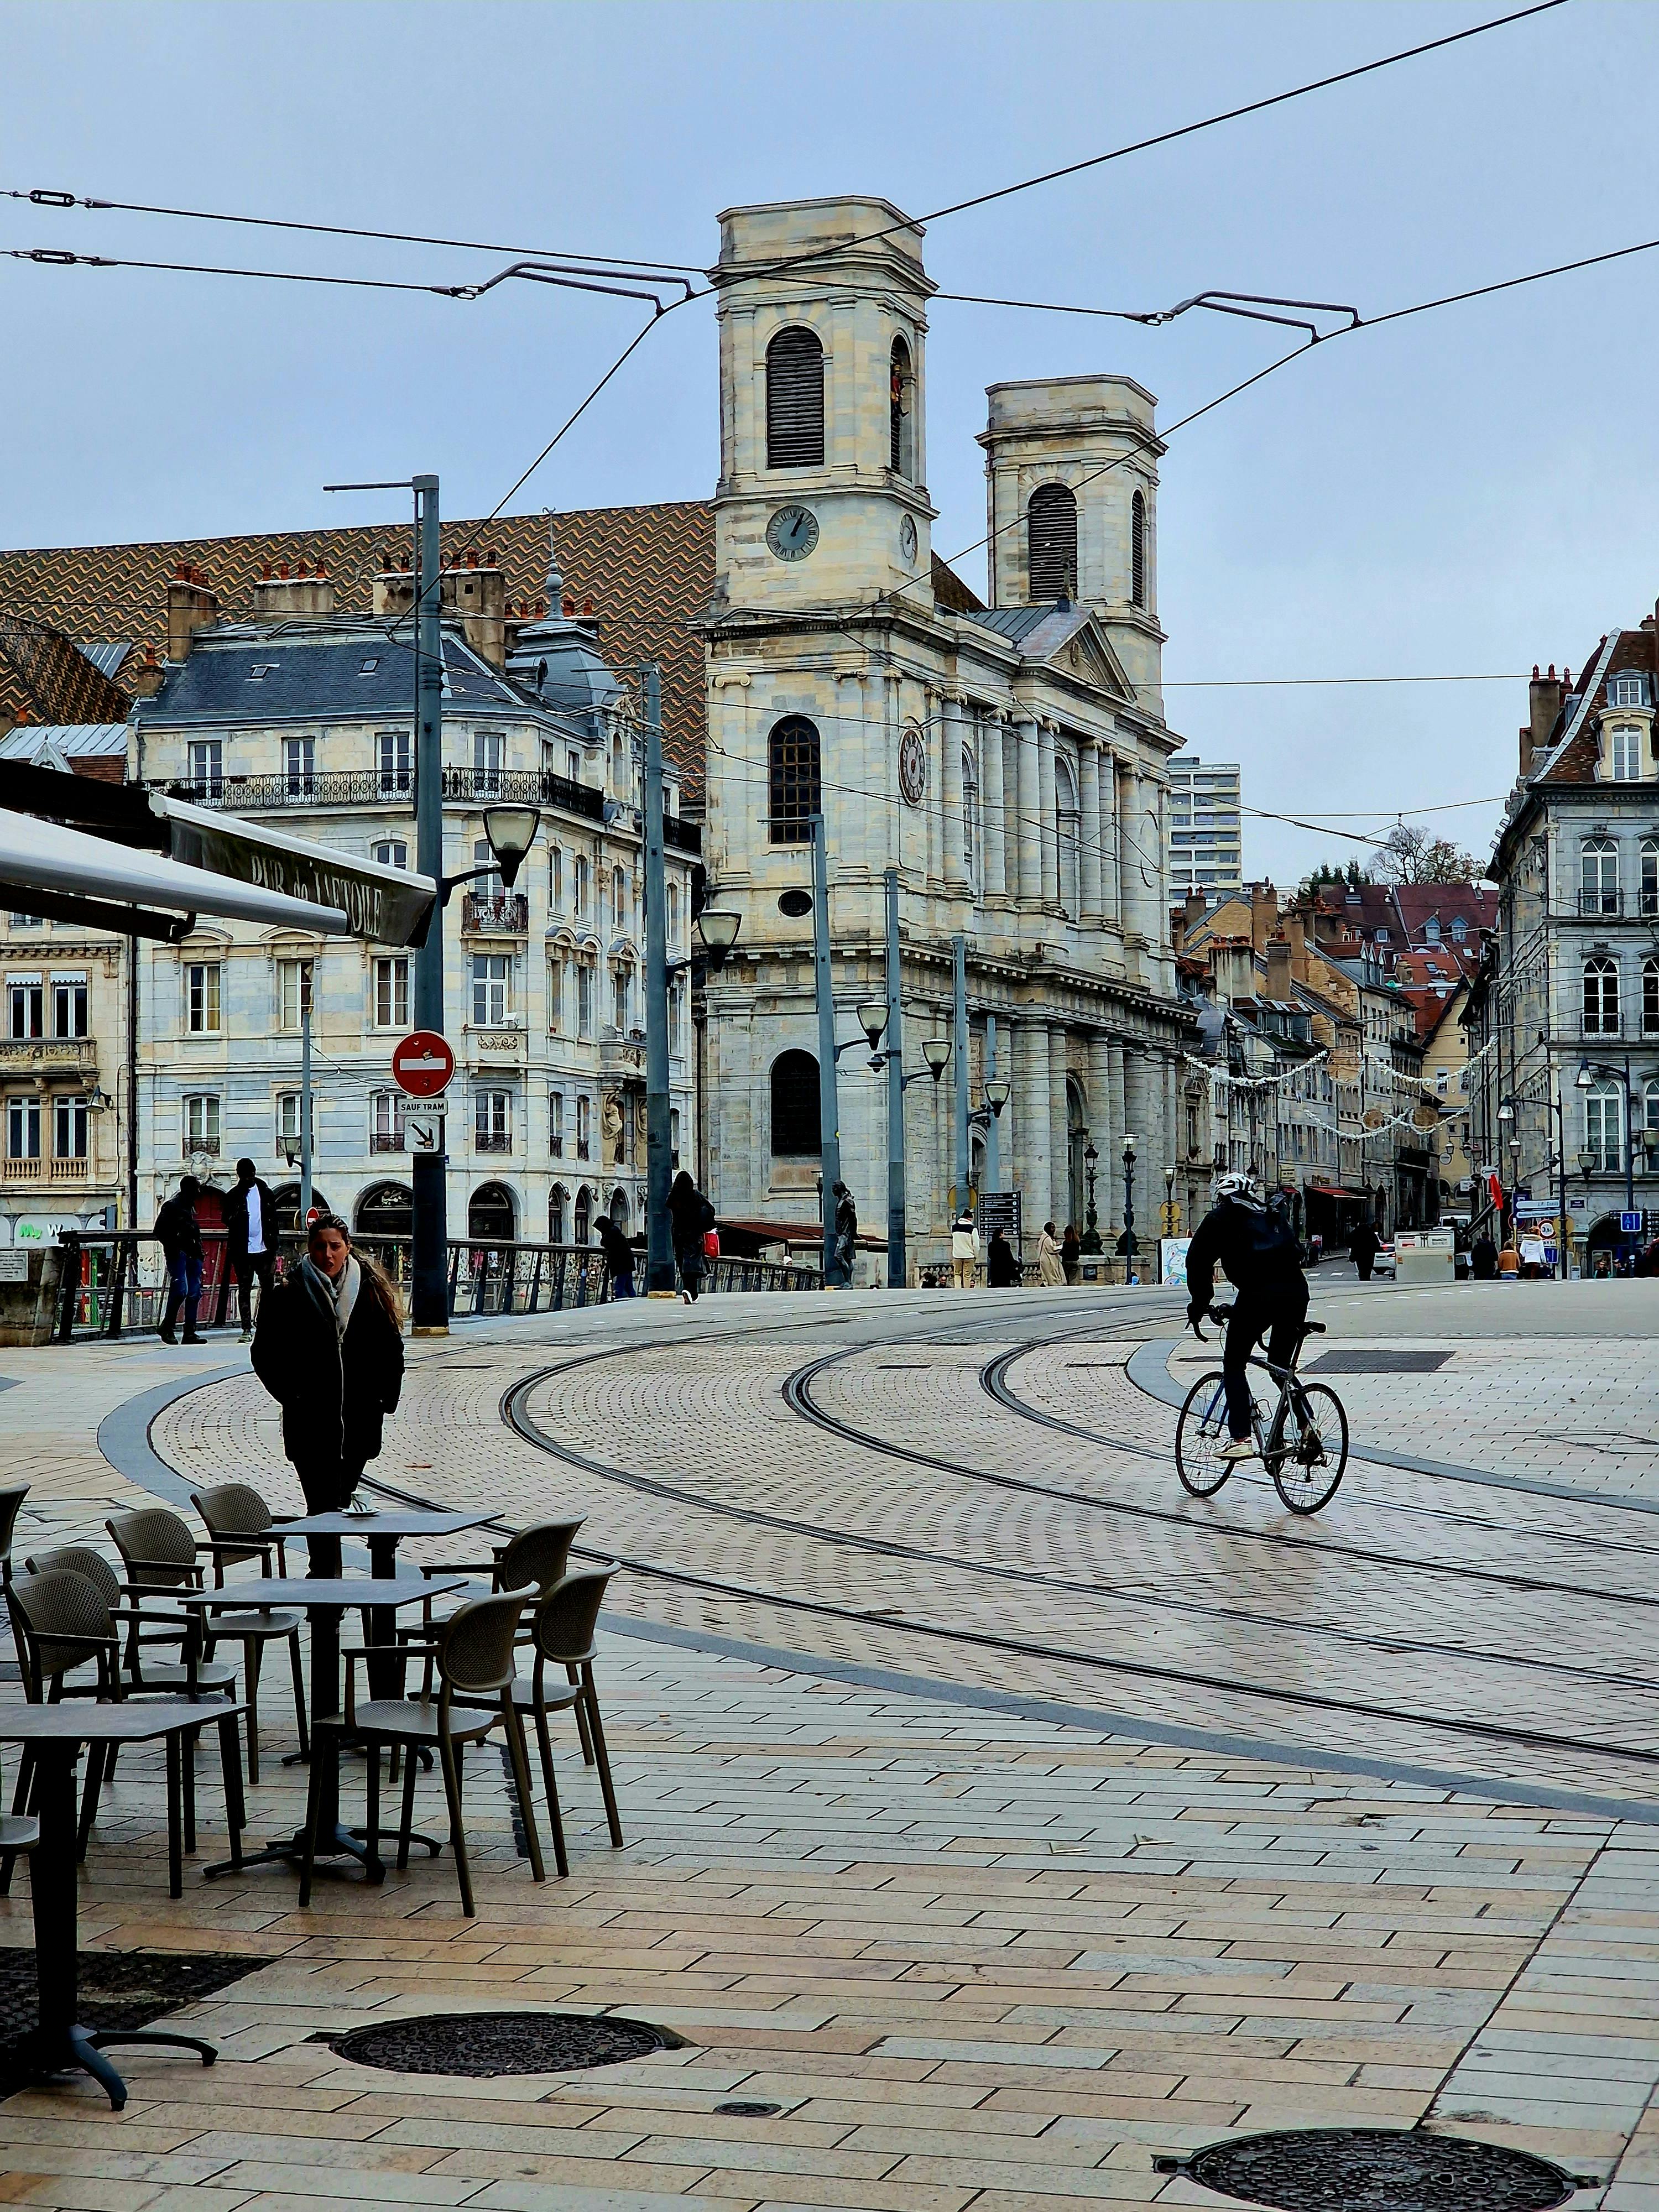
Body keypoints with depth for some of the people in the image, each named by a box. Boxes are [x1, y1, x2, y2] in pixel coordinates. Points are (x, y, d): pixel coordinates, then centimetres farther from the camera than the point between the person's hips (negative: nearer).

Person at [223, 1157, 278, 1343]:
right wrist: (237, 1216, -20)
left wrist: (273, 1247, 7)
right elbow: (227, 1221, 3)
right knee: (244, 1289, 1)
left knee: (267, 1287, 0)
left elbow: (273, 1220, 11)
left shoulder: (265, 1192, 8)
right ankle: (247, 1329, 2)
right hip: (242, 1250, -1)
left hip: (264, 1249, 1)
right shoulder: (233, 1195, 4)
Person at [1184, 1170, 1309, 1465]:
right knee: (1281, 1368, 21)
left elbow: (1198, 1261, 10)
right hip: (1296, 1291, 5)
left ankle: (1240, 1438, -8)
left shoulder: (1220, 1218, 16)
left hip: (1257, 1294, -5)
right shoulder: (1273, 1216, 31)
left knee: (1234, 1366, 5)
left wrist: (1199, 1303, 18)